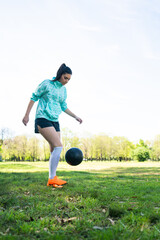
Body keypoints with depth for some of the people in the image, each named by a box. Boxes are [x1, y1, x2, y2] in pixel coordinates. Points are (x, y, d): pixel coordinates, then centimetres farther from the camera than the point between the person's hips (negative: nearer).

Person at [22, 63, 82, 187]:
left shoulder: (63, 90, 14)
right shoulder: (46, 84, -5)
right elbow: (34, 97, 1)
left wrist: (75, 117, 17)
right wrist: (27, 115, -2)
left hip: (55, 121, 8)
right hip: (43, 119, -7)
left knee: (54, 150, 4)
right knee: (58, 146, -20)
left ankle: (52, 179, 12)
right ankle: (52, 178, -17)